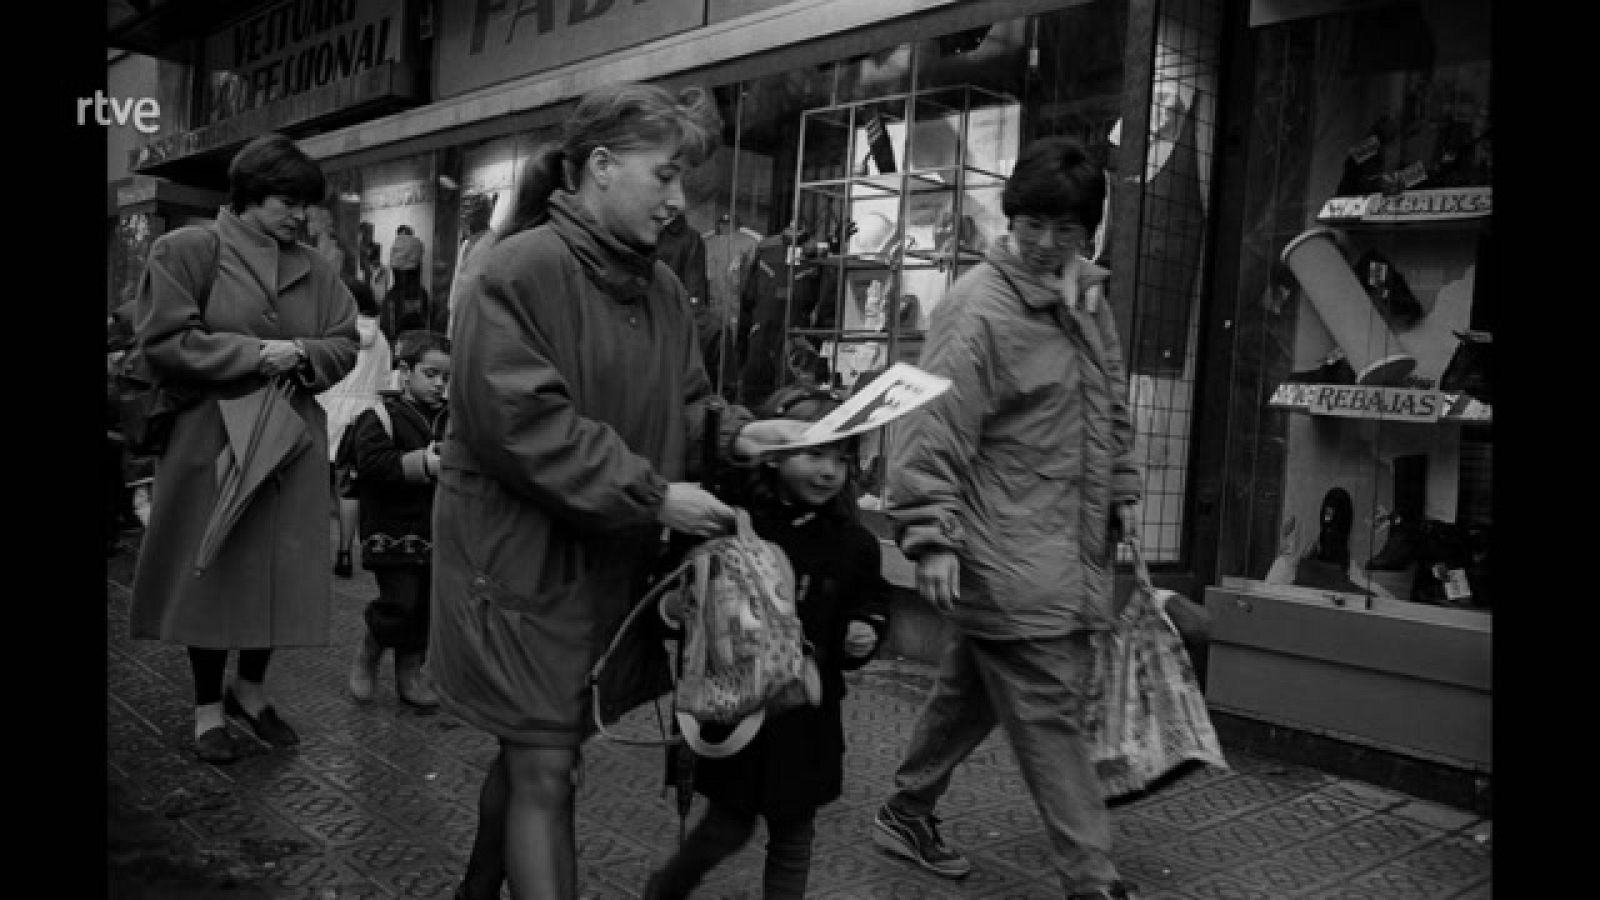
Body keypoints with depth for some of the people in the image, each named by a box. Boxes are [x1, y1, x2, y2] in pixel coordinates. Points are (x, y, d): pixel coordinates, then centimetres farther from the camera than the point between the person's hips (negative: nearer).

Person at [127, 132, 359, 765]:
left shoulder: (315, 270, 9)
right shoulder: (184, 251, -4)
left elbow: (346, 345, 9)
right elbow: (163, 340, -11)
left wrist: (302, 353, -12)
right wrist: (255, 353, -17)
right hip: (211, 440, -4)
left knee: (282, 571, 8)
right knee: (212, 571, 5)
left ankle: (251, 688, 30)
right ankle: (208, 707, 23)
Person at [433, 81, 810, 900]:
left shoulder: (661, 288, 7)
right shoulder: (520, 270, -16)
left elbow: (678, 405, 13)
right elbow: (519, 421, -24)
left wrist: (734, 434, -8)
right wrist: (652, 497, -24)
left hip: (607, 558, 8)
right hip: (521, 553, -7)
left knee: (534, 754, 21)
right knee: (545, 772, -3)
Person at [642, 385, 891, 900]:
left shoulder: (852, 542, -1)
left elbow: (872, 603, 13)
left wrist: (865, 634, -7)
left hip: (807, 715, 3)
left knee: (793, 834, 14)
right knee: (730, 825, 11)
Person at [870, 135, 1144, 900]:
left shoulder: (1088, 296, 12)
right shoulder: (979, 308, -16)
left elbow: (1110, 408, 24)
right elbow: (931, 429, -20)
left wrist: (1122, 491, 21)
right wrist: (933, 535, -24)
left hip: (1071, 548, 9)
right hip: (1009, 558, -9)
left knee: (972, 689, 19)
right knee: (1048, 713, 0)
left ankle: (907, 812, 36)